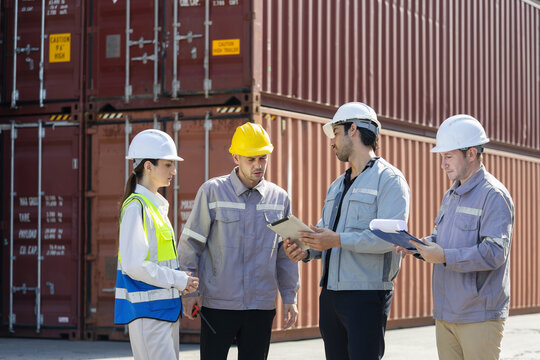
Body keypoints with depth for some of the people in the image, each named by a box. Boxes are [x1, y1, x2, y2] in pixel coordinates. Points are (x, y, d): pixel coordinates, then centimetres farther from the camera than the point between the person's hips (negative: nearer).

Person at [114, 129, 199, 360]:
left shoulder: (156, 205, 16)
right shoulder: (136, 207, -14)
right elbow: (134, 265, -21)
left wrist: (182, 281, 6)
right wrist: (178, 280, -14)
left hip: (165, 309, 10)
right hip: (147, 310, -10)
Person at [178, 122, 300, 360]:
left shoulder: (279, 198, 7)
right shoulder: (212, 191, -3)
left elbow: (285, 254, 14)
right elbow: (191, 244, 0)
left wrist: (290, 297, 12)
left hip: (262, 306, 3)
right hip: (218, 304, -3)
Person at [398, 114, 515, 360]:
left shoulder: (494, 195, -11)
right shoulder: (451, 196, 18)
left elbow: (494, 252, -21)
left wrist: (445, 257, -24)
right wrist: (415, 245, 2)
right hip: (445, 313, 8)